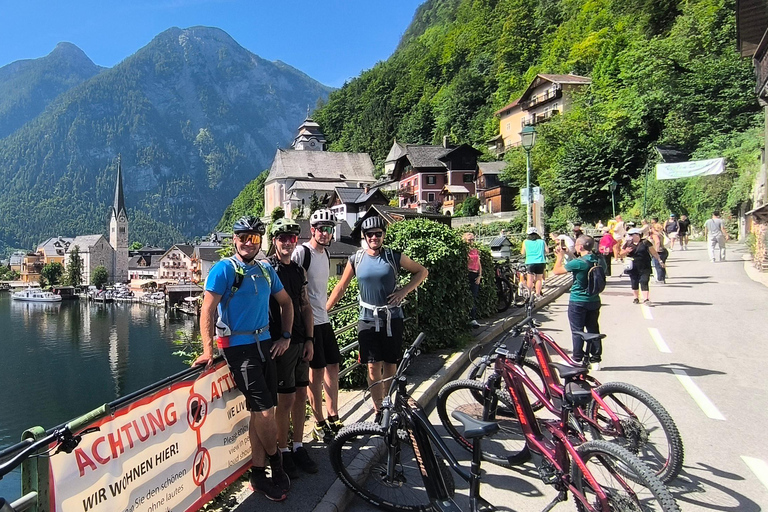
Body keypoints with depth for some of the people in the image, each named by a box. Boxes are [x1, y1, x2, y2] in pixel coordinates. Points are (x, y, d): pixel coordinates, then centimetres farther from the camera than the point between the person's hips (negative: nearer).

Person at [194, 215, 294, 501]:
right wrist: (208, 350, -22)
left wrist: (286, 336, 12)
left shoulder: (266, 270, 10)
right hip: (238, 347, -6)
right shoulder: (224, 269, -8)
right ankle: (276, 463, 18)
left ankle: (259, 474, 24)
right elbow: (207, 309, -14)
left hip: (264, 344, 6)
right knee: (265, 410, -8)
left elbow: (285, 302, 21)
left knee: (259, 412, 11)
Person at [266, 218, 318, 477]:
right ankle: (284, 451, 14)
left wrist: (309, 339, 7)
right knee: (286, 399, -1)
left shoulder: (299, 270, 12)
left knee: (301, 395, 12)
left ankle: (298, 447, 24)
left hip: (301, 341, 7)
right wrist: (278, 340, -13)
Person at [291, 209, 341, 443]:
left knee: (333, 367, 11)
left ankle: (333, 419, 22)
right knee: (316, 371, -2)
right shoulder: (302, 252, -13)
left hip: (323, 319, 8)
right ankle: (319, 425, 11)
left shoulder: (326, 253, 13)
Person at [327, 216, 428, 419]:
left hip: (392, 318, 0)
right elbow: (341, 287, 8)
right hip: (368, 320, 1)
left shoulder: (393, 256, -2)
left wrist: (404, 291, -5)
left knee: (390, 365, 7)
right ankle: (378, 412, 9)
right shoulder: (356, 259, 1)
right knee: (373, 367, -1)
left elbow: (422, 272, 7)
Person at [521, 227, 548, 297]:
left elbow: (523, 253, 11)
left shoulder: (525, 242, 8)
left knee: (530, 279, 2)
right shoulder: (542, 241, 11)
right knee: (539, 278, 11)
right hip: (541, 262, 1)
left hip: (530, 263, -1)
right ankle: (538, 293, 12)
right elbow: (547, 251, 9)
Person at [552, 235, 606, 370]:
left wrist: (560, 256, 3)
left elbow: (556, 271, -13)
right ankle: (595, 360, 17)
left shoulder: (578, 262, -20)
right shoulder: (600, 262, 0)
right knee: (593, 329, 12)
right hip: (594, 301, 6)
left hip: (577, 302, -6)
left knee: (577, 331, 3)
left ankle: (577, 359, 9)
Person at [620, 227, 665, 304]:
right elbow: (621, 254, 12)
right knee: (634, 283, 9)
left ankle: (646, 299, -13)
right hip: (632, 267, 3)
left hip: (644, 267, -3)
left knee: (644, 282, -10)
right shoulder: (628, 243, 7)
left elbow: (654, 252, 3)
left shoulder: (645, 242, 0)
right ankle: (636, 298, 22)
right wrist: (626, 251, -10)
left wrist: (659, 261, -1)